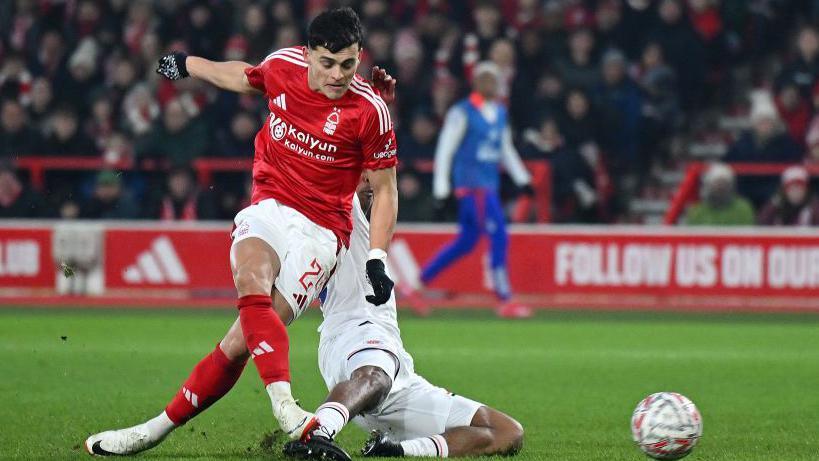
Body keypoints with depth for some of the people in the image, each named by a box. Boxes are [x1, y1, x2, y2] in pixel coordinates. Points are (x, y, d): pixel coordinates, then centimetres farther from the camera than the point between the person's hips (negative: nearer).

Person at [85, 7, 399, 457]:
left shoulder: (371, 111, -11)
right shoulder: (282, 66, -1)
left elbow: (384, 190, 0)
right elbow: (244, 77, 25)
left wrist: (377, 260, -10)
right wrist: (189, 65, 40)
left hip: (319, 230, -3)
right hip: (268, 209, 3)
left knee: (240, 343, -16)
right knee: (251, 285, -32)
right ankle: (285, 407, -43)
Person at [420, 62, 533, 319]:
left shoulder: (500, 113, 14)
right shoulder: (462, 112, -8)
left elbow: (506, 149, 25)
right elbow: (445, 150, -7)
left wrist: (522, 179, 19)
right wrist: (441, 189, -10)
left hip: (490, 186, 8)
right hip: (470, 183, -8)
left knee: (466, 242, 12)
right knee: (499, 238, -13)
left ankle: (421, 279, 25)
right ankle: (504, 301, -10)